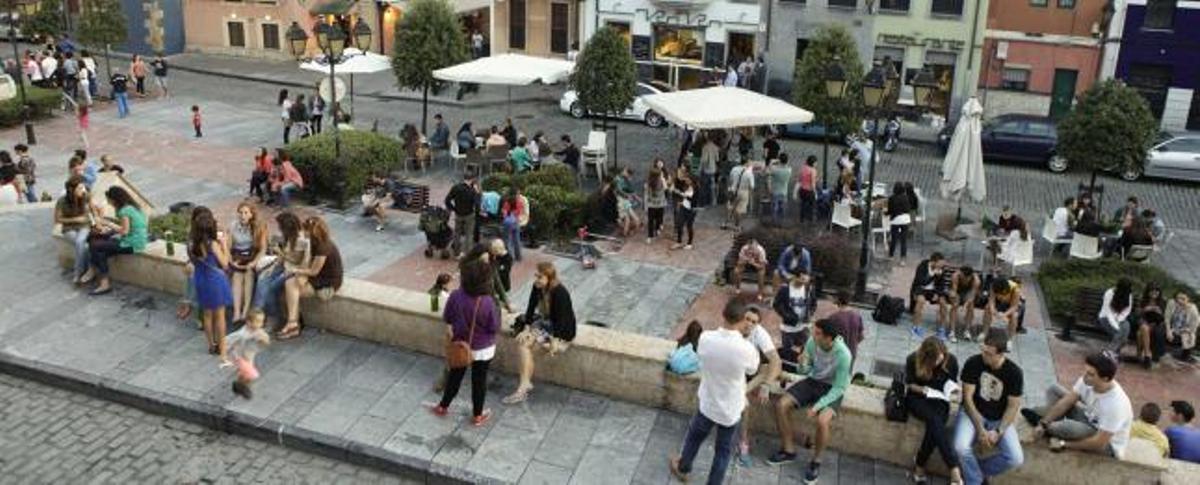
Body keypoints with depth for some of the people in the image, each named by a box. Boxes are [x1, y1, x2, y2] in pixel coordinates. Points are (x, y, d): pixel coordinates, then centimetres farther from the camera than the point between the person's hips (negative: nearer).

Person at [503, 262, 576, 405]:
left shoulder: (560, 293, -25)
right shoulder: (537, 288, -4)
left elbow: (561, 318, -25)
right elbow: (531, 307, -2)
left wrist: (553, 341, -26)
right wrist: (526, 329, -12)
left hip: (562, 331, -7)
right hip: (544, 322, 7)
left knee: (525, 344, -20)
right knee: (521, 340, -17)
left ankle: (524, 385, -12)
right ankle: (525, 384, -18)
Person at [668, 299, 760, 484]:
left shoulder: (705, 338, -22)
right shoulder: (746, 348, -30)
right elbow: (752, 370, -7)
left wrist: (738, 332, 1)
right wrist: (744, 336, -2)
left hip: (707, 402, 3)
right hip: (731, 409, -2)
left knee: (694, 436, 31)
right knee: (723, 450, 22)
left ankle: (683, 468, 54)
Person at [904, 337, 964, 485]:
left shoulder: (951, 360, -9)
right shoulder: (913, 360, -14)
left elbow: (953, 382, 7)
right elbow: (909, 383, -1)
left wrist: (952, 389, -16)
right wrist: (924, 389, -19)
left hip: (939, 400, 2)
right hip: (917, 398, -2)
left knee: (934, 425, -31)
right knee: (934, 420, -35)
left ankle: (920, 467, -14)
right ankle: (954, 469, -40)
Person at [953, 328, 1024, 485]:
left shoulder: (1014, 372, -12)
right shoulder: (973, 363, -15)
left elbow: (1013, 406, -6)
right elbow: (968, 398, -14)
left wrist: (998, 431, -18)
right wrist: (980, 430, -21)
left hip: (999, 419, 2)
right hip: (973, 413, -2)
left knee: (1016, 459, -18)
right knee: (960, 448, -30)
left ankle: (974, 470, 7)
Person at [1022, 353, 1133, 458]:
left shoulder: (1114, 404, -37)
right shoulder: (1087, 381, -18)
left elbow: (1099, 443, -33)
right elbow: (1065, 402, -9)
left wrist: (1064, 444, -24)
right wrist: (1043, 424, -17)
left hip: (1108, 445, -7)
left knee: (1069, 427, -34)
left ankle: (1049, 429, -1)